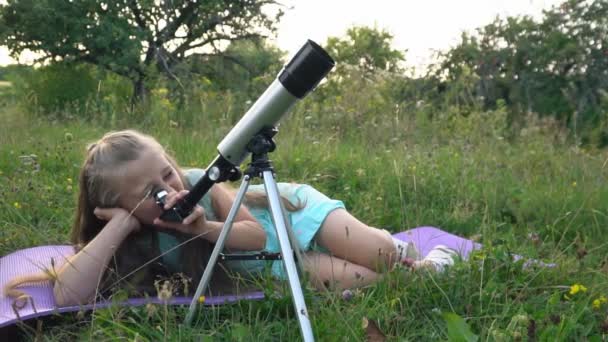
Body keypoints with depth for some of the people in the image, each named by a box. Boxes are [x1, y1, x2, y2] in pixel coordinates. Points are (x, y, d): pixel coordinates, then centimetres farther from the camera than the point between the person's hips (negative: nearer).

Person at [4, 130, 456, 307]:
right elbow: (70, 295, -39)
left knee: (380, 256, -12)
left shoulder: (198, 181, -27)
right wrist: (123, 222, -40)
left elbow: (257, 232, -21)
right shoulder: (132, 244, -23)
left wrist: (206, 228, -40)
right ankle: (416, 271, 15)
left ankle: (400, 250, 26)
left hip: (290, 208, 0)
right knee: (351, 279, -17)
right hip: (279, 265, 1)